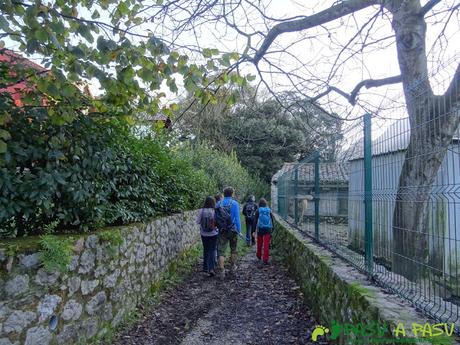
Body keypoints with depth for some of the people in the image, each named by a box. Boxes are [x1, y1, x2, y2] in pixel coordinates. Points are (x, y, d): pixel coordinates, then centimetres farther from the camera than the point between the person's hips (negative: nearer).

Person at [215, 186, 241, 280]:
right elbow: (237, 218, -11)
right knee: (233, 249, 18)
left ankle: (221, 272, -7)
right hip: (232, 230, -1)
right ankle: (232, 267, 31)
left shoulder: (218, 204, 4)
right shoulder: (234, 203, -8)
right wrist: (239, 231, -5)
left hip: (222, 231, 2)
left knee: (221, 252, 1)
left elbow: (215, 218, 9)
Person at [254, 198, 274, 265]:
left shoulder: (258, 211, -5)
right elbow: (272, 220, 6)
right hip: (268, 229, 1)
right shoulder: (269, 210, 3)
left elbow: (255, 221, -6)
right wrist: (272, 229, 14)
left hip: (260, 229, -1)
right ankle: (265, 259, -3)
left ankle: (259, 255, 36)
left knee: (259, 243, 17)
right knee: (266, 244, 0)